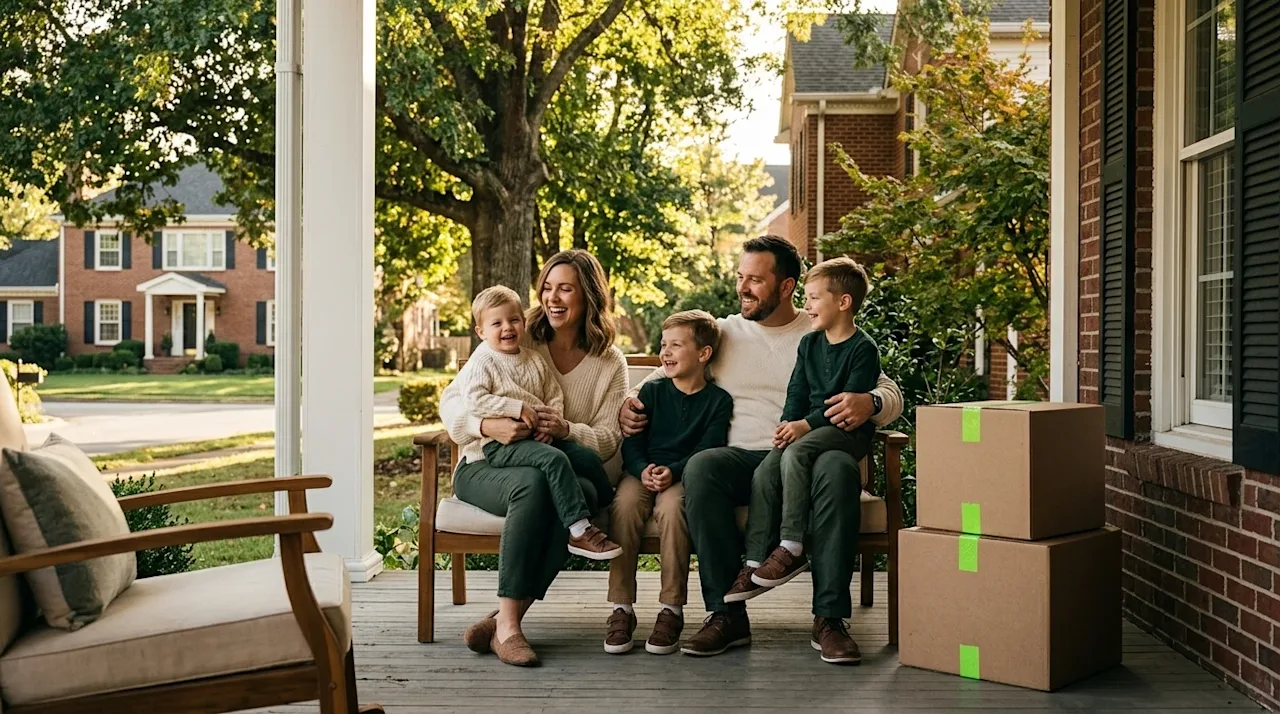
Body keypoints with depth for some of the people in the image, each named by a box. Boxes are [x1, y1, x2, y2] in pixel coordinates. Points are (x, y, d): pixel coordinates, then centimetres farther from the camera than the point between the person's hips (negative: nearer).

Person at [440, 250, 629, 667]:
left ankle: (503, 619, -32)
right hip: (486, 466, -2)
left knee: (584, 493, -35)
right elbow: (451, 402, 0)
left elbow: (608, 439, 1)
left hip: (560, 467, 2)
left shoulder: (610, 364, 10)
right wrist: (488, 427, -23)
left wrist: (566, 430, -21)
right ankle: (507, 626, -37)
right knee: (533, 482, -37)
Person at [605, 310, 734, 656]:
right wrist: (643, 470, -17)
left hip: (684, 477, -2)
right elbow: (631, 441, 4)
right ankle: (621, 608, -26)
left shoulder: (719, 400, 6)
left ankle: (671, 609, -26)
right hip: (642, 471, 2)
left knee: (671, 506, -35)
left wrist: (672, 471, -23)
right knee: (625, 503, -30)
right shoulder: (652, 391, 14)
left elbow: (708, 451, -6)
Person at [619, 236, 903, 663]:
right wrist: (630, 406, -1)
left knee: (839, 468, -36)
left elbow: (892, 394, 10)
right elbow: (659, 381, 22)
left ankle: (830, 616, -28)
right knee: (701, 467, -34)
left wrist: (870, 403, -15)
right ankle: (726, 614, -27)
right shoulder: (719, 334, 19)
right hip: (741, 458, 1)